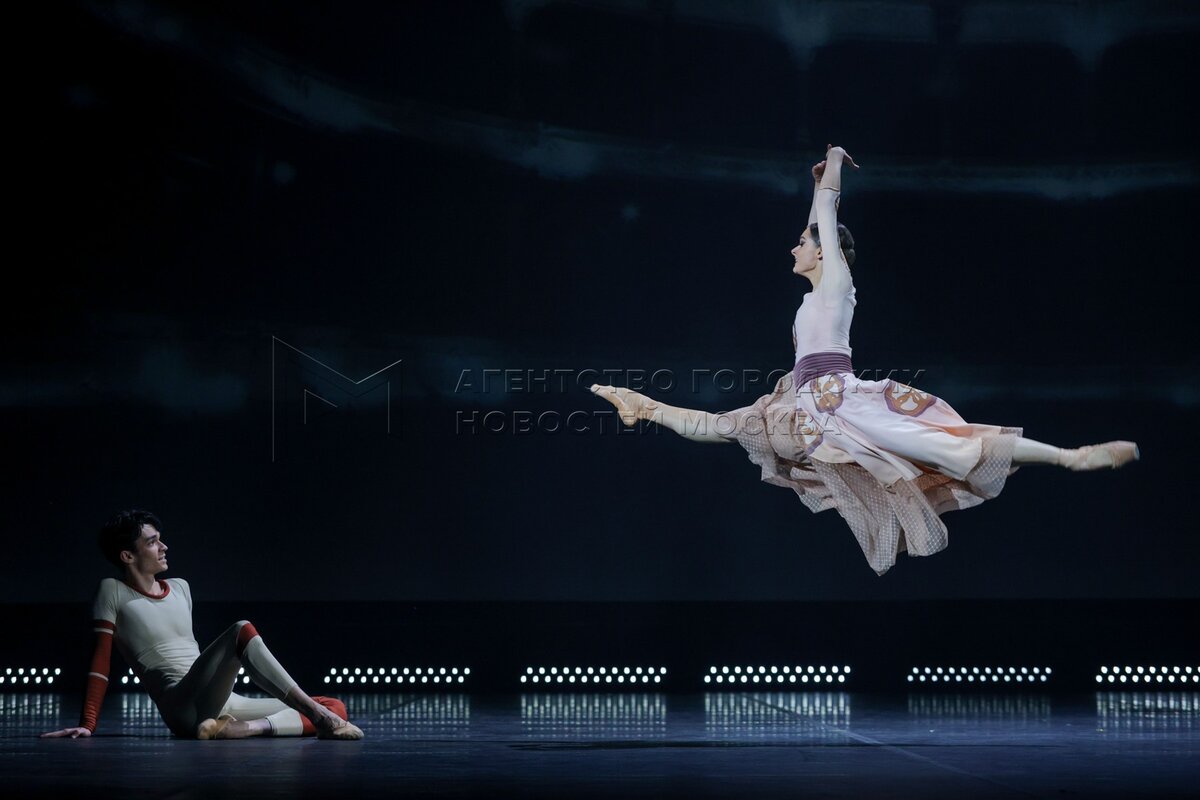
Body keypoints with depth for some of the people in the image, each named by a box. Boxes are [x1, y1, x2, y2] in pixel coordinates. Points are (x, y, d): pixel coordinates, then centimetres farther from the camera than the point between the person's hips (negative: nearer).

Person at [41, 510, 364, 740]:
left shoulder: (180, 588, 21)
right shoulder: (114, 591, 4)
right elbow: (100, 662, 1)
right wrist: (88, 724, -3)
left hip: (221, 702, 7)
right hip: (183, 706, -7)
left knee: (336, 708, -7)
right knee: (242, 631, -31)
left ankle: (236, 729, -26)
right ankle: (314, 712, -39)